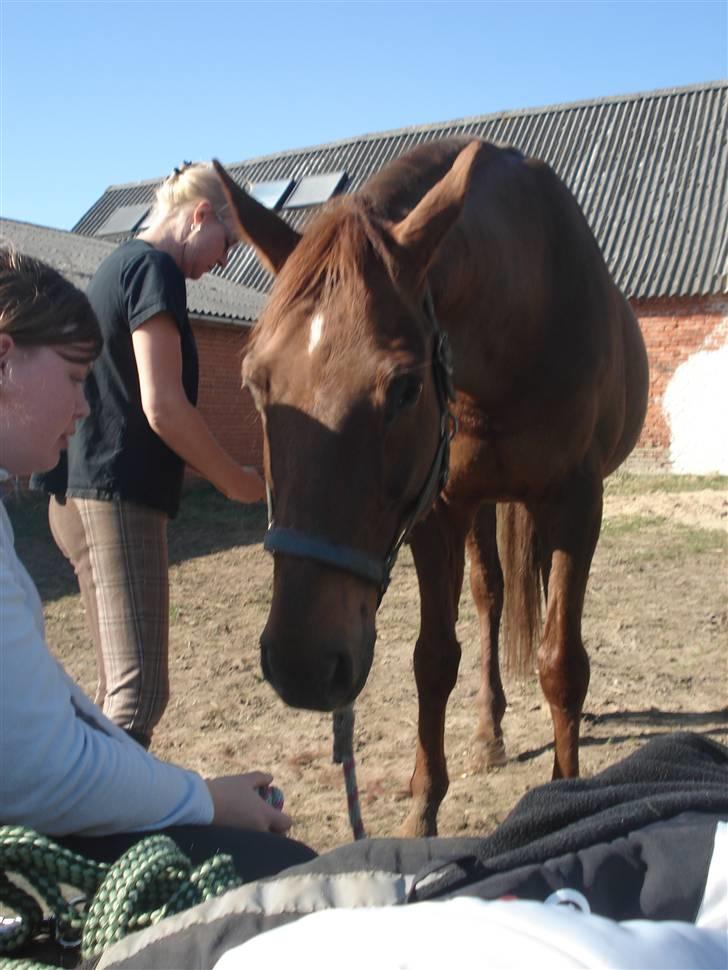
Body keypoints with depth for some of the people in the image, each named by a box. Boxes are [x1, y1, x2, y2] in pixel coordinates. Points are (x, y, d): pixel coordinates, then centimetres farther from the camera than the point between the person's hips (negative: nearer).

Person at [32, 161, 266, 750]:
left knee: (120, 685, 15)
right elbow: (162, 406, -19)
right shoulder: (155, 269, -9)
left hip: (79, 495, 10)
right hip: (119, 497, -10)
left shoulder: (118, 265, 20)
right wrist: (237, 481, -6)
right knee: (140, 692, -14)